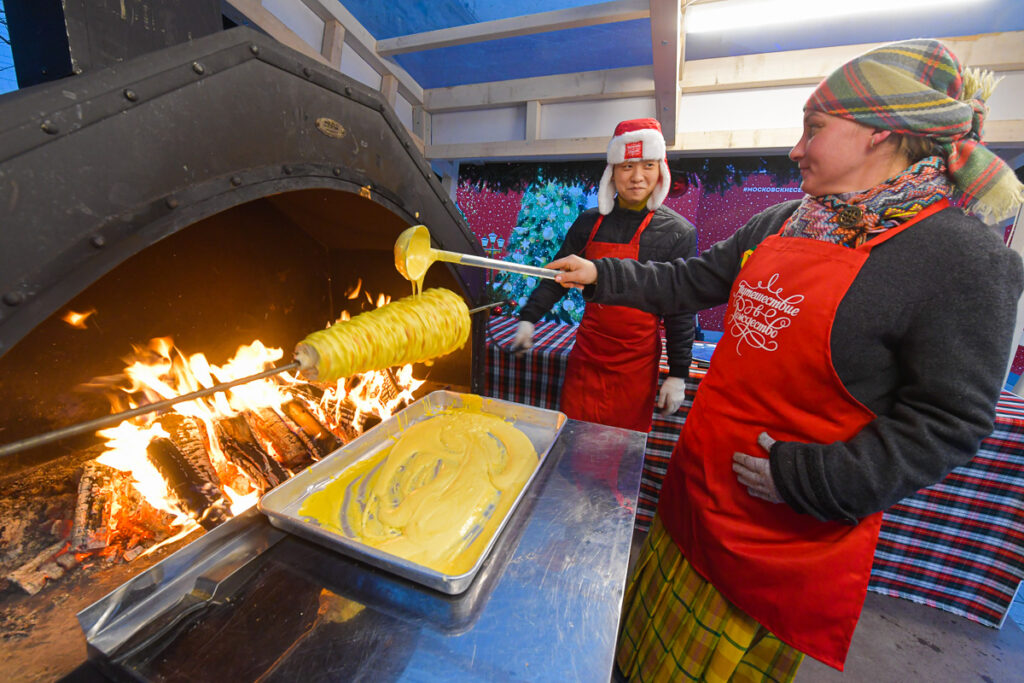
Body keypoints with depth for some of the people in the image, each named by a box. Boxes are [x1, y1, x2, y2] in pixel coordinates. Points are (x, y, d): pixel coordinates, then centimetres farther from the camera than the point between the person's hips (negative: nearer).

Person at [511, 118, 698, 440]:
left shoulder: (678, 232, -4)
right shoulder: (590, 222, 3)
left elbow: (682, 312, -3)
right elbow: (557, 276, 9)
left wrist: (678, 375, -3)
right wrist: (528, 318, 0)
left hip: (636, 365, -2)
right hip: (586, 354, 3)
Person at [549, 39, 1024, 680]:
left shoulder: (965, 258, -14)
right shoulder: (779, 224, 5)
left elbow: (947, 423, -14)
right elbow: (691, 283, 10)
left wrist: (805, 479, -20)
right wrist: (601, 276, 6)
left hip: (787, 532, -5)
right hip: (699, 487, 6)